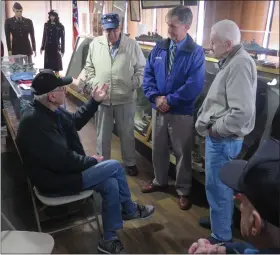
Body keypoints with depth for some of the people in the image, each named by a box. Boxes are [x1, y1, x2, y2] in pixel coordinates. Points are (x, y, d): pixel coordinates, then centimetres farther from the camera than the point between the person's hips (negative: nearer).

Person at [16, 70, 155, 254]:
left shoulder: (49, 109, 2)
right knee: (114, 167, -11)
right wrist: (91, 161, -14)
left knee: (110, 184, -3)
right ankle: (130, 210, 13)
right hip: (55, 181, -9)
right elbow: (62, 160, -30)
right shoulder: (35, 121, -29)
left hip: (62, 170, 9)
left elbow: (75, 122, 18)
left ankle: (109, 239, 14)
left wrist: (95, 101, 12)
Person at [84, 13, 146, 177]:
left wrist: (133, 85, -9)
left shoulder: (132, 45, -4)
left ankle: (130, 163, 32)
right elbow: (89, 67, 11)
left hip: (125, 98, -1)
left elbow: (141, 68, 1)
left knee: (127, 133, 12)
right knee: (103, 134, 14)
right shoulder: (95, 44, 3)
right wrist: (93, 83, -2)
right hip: (102, 98, 2)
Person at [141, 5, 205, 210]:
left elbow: (194, 86, -18)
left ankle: (183, 191, 27)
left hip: (182, 112, -4)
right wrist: (155, 97, -13)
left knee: (182, 153, 9)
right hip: (158, 109, 5)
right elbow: (148, 75, 3)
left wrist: (170, 100, -18)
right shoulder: (159, 48, 4)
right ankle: (160, 182, 39)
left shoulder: (196, 52, -10)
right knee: (158, 148, 17)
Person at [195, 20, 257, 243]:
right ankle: (220, 218, 43)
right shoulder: (232, 61, 10)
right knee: (220, 185, 23)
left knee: (217, 187, 4)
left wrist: (215, 130, -17)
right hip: (221, 138, 10)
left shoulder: (239, 64, -21)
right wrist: (208, 123, 7)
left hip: (223, 140, -10)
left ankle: (221, 237, 21)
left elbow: (242, 112, -29)